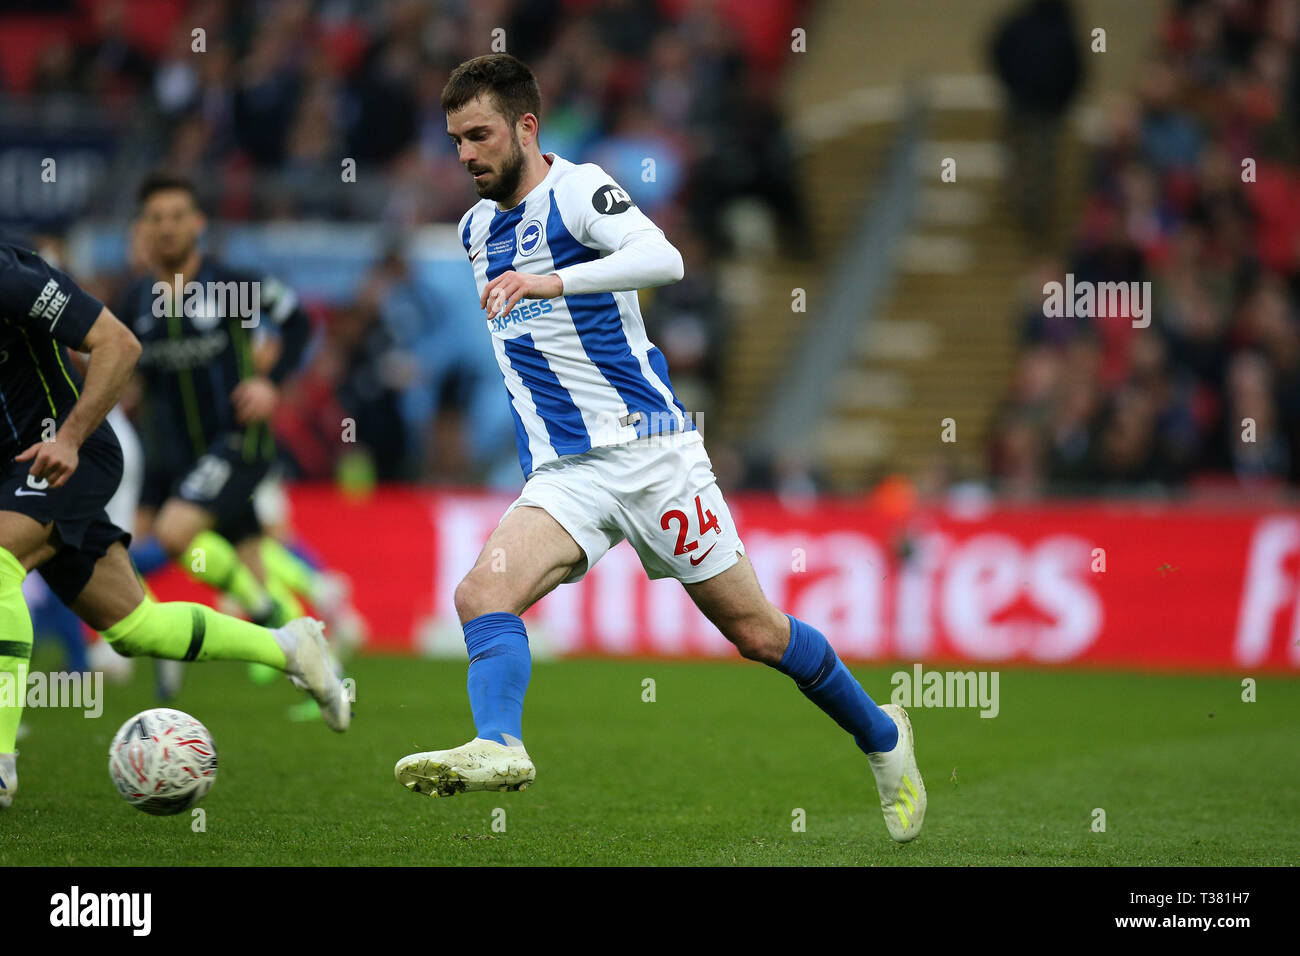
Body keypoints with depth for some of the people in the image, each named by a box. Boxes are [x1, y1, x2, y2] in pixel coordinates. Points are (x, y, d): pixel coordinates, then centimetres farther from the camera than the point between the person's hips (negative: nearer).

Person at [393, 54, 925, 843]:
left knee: (756, 631, 2)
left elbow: (663, 259, -30)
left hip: (650, 448, -6)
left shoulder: (578, 188, -9)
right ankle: (498, 747, -42)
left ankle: (881, 735, 23)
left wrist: (552, 282, -43)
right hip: (562, 476, 6)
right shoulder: (477, 230, 13)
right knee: (483, 593, -23)